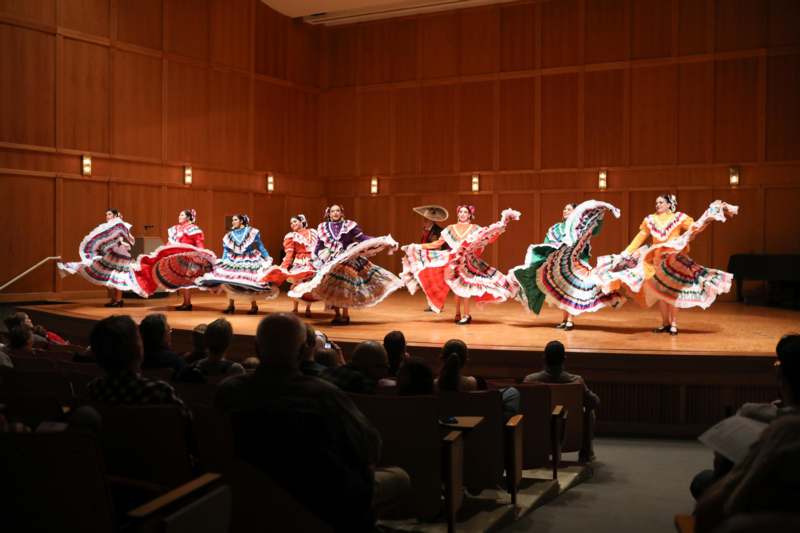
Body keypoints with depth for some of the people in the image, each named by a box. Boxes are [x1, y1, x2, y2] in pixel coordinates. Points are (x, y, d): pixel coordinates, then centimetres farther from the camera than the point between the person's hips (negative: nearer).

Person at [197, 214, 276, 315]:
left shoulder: (252, 232, -1)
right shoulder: (230, 235, 10)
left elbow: (260, 247, 2)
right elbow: (226, 251, 12)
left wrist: (267, 258, -1)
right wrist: (222, 263, 5)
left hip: (249, 262, -4)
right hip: (234, 262, 4)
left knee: (248, 285, -12)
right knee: (227, 281, -10)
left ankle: (254, 306, 10)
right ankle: (231, 305, 8)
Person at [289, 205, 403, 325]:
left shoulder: (350, 225, 2)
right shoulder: (323, 228, 9)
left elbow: (362, 238, -4)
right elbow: (318, 246, 15)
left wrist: (381, 240, -16)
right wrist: (315, 261, 10)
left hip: (347, 260, -2)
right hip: (330, 262, 3)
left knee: (345, 287, -10)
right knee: (332, 288, 0)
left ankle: (345, 315, 2)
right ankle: (337, 315, 13)